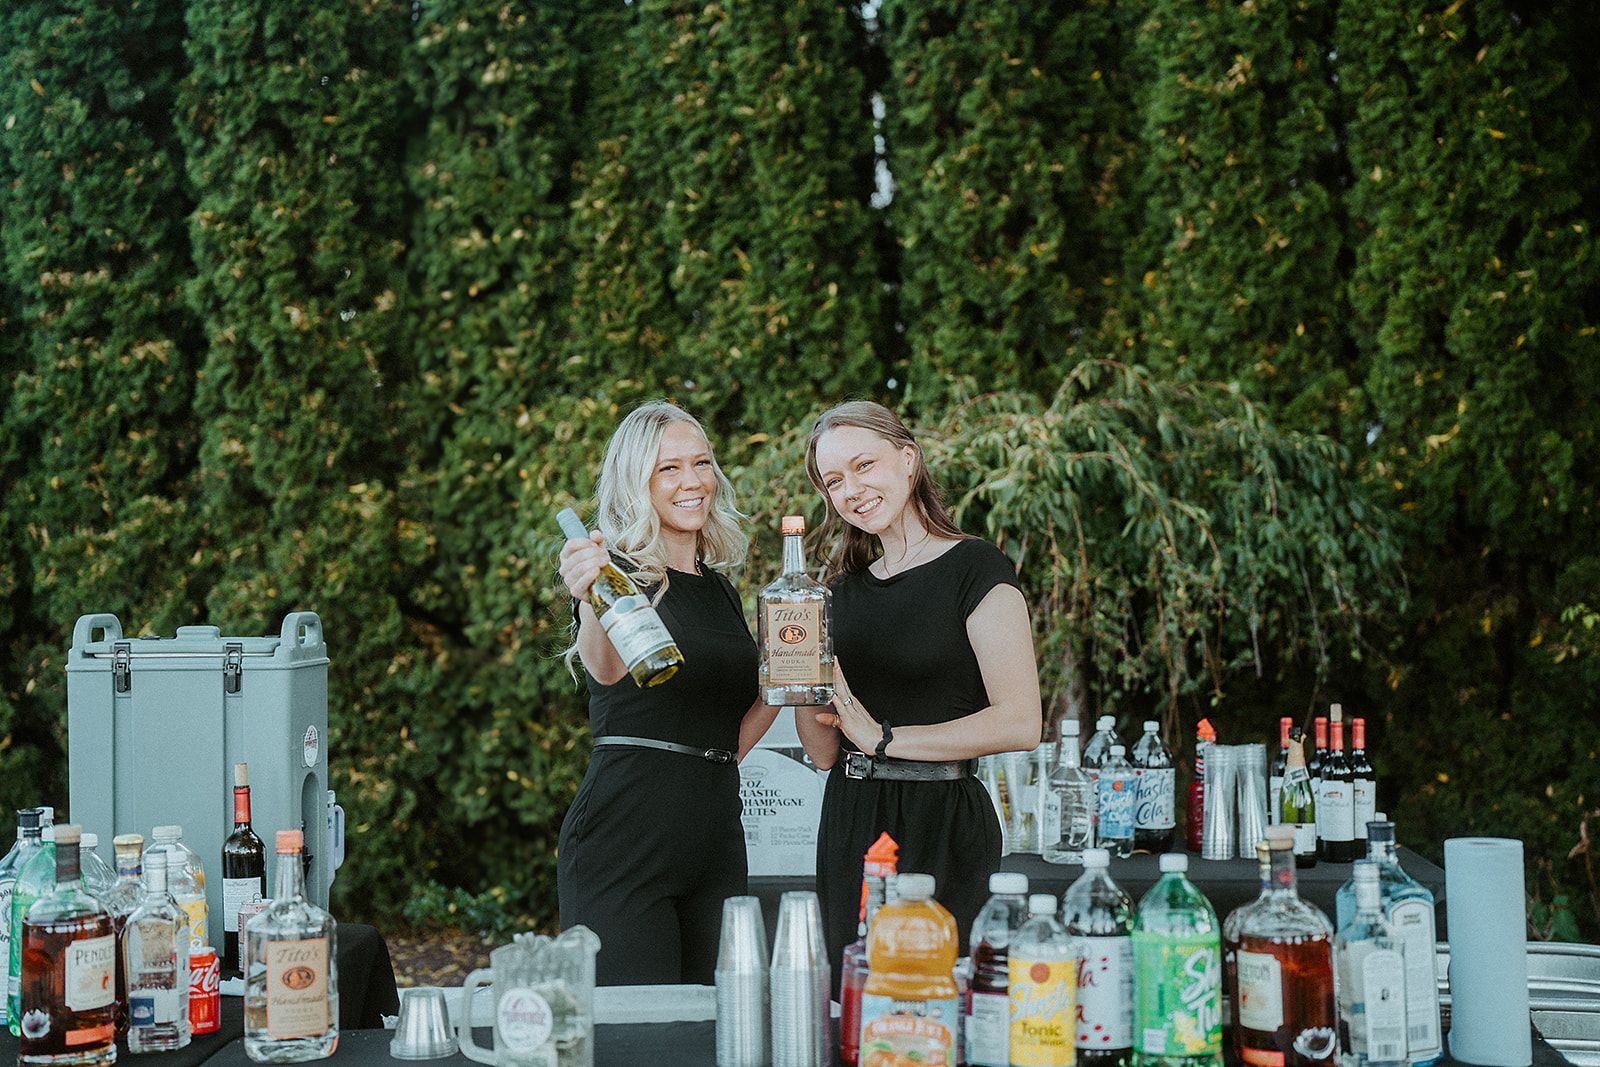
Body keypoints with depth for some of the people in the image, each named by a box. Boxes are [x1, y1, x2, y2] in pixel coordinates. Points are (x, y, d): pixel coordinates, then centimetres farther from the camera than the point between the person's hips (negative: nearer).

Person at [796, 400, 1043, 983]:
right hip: (850, 827, 6)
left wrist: (885, 737, -12)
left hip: (943, 823, -6)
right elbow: (825, 753, 11)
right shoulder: (842, 588, 13)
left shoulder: (975, 569, -6)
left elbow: (1020, 723, -16)